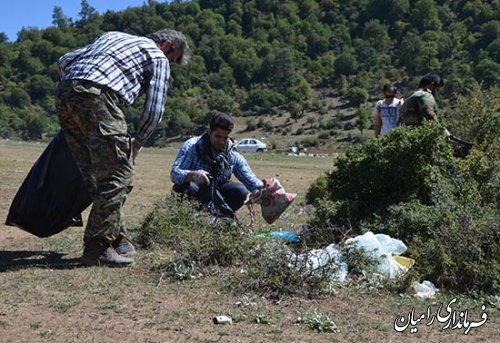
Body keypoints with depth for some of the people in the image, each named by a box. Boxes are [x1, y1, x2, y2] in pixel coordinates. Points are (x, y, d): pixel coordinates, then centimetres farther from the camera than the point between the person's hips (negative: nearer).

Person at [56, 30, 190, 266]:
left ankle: (118, 239, 17)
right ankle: (97, 246, -5)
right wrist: (137, 143, 20)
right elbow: (154, 110, 7)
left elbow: (65, 61, 29)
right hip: (97, 98, -8)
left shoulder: (113, 36, 35)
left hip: (64, 95, 8)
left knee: (97, 175, 11)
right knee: (117, 174, -4)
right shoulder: (158, 57, 15)